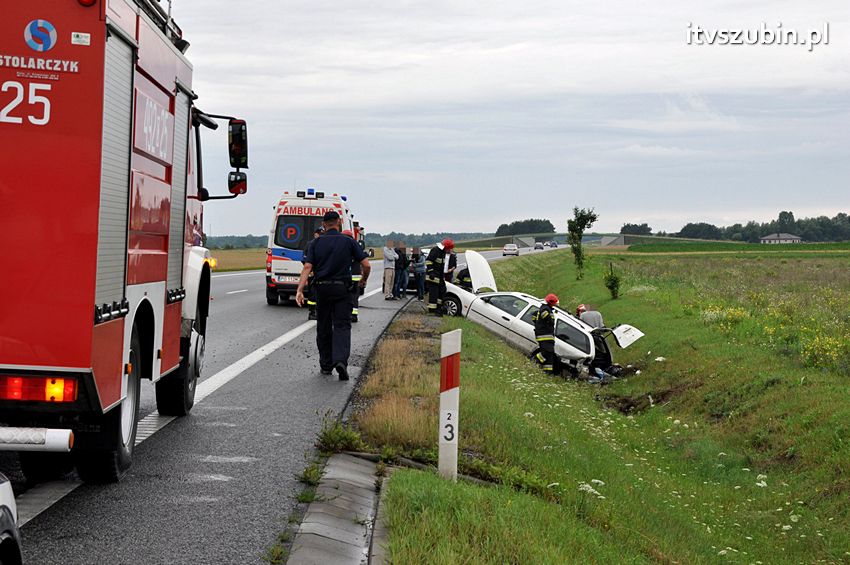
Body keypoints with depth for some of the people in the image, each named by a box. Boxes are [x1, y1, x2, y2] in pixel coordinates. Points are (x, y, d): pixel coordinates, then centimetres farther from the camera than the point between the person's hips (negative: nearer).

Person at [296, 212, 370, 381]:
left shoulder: (316, 243, 3)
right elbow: (366, 265, -3)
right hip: (342, 288, -2)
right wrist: (364, 280, 16)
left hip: (322, 288, 2)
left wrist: (300, 290, -13)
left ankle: (326, 365, 18)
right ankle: (341, 360, -24)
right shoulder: (349, 242, 0)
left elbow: (307, 267, -8)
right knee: (342, 326, -3)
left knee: (324, 327, 13)